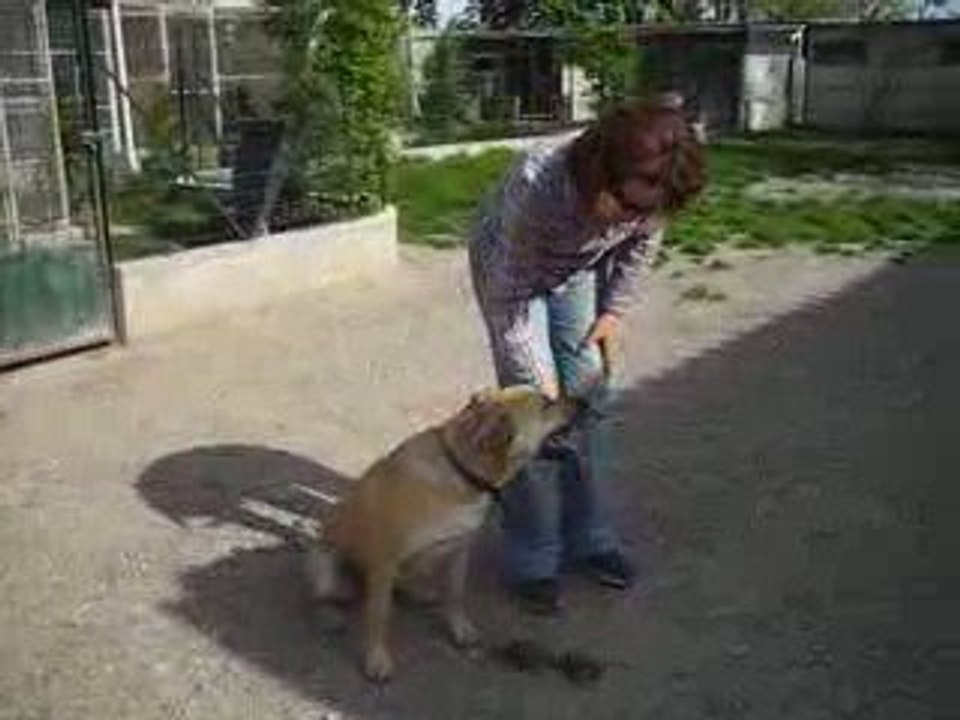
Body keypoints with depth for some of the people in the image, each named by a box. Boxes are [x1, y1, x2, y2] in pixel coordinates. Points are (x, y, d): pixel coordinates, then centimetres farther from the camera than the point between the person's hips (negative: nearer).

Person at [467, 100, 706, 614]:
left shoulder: (649, 194, -29)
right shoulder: (537, 184, -42)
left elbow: (641, 245, -4)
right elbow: (509, 298, -31)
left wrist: (614, 311, -6)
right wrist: (539, 384, -28)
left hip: (578, 270, 4)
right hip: (507, 266, -4)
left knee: (588, 395, 2)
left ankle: (585, 537, 19)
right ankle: (531, 558, 4)